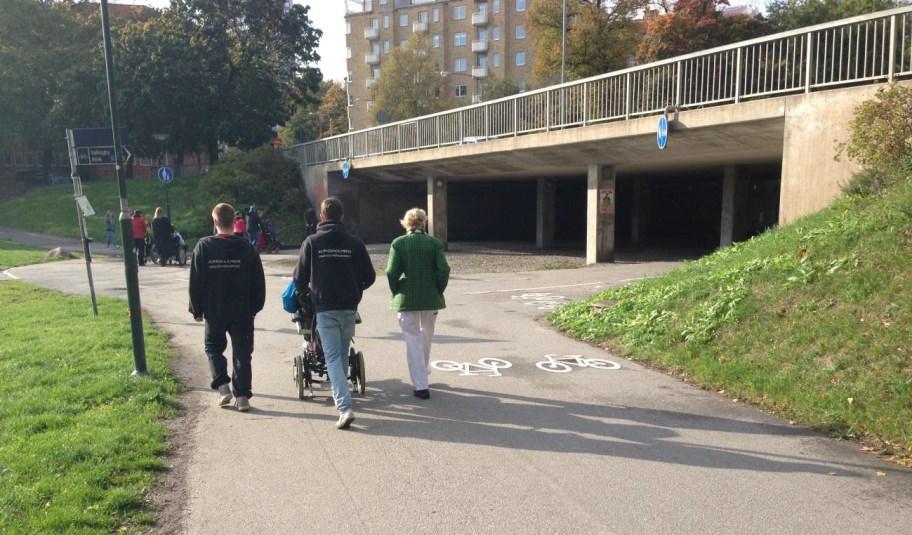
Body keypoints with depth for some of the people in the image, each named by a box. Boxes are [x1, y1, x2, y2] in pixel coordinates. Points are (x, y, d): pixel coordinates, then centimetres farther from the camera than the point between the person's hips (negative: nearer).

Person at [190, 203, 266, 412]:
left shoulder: (204, 247, -7)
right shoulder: (246, 247, -4)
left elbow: (195, 281, -3)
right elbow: (258, 282, -1)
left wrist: (196, 309, 6)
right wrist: (255, 307, 9)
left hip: (214, 311, 0)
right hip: (242, 312, 0)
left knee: (214, 347, 19)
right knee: (242, 352, 7)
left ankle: (222, 385, 5)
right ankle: (242, 395, 5)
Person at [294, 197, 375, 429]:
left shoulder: (312, 242, -3)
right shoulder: (355, 243, 1)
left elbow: (300, 278, -3)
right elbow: (369, 277, 3)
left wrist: (307, 291, 20)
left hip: (325, 308, -2)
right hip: (349, 307, 2)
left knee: (333, 357, -3)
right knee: (343, 355, 19)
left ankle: (344, 408, -14)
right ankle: (341, 395, 34)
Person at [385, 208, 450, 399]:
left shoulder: (398, 243, -3)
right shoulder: (434, 243, -1)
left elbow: (391, 272, -9)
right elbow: (444, 270, -9)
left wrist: (396, 293, 4)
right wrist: (438, 290, 4)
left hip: (406, 298, -2)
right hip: (431, 298, 2)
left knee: (413, 341, 4)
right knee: (426, 337, 22)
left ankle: (421, 386, 1)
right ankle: (422, 373, 41)